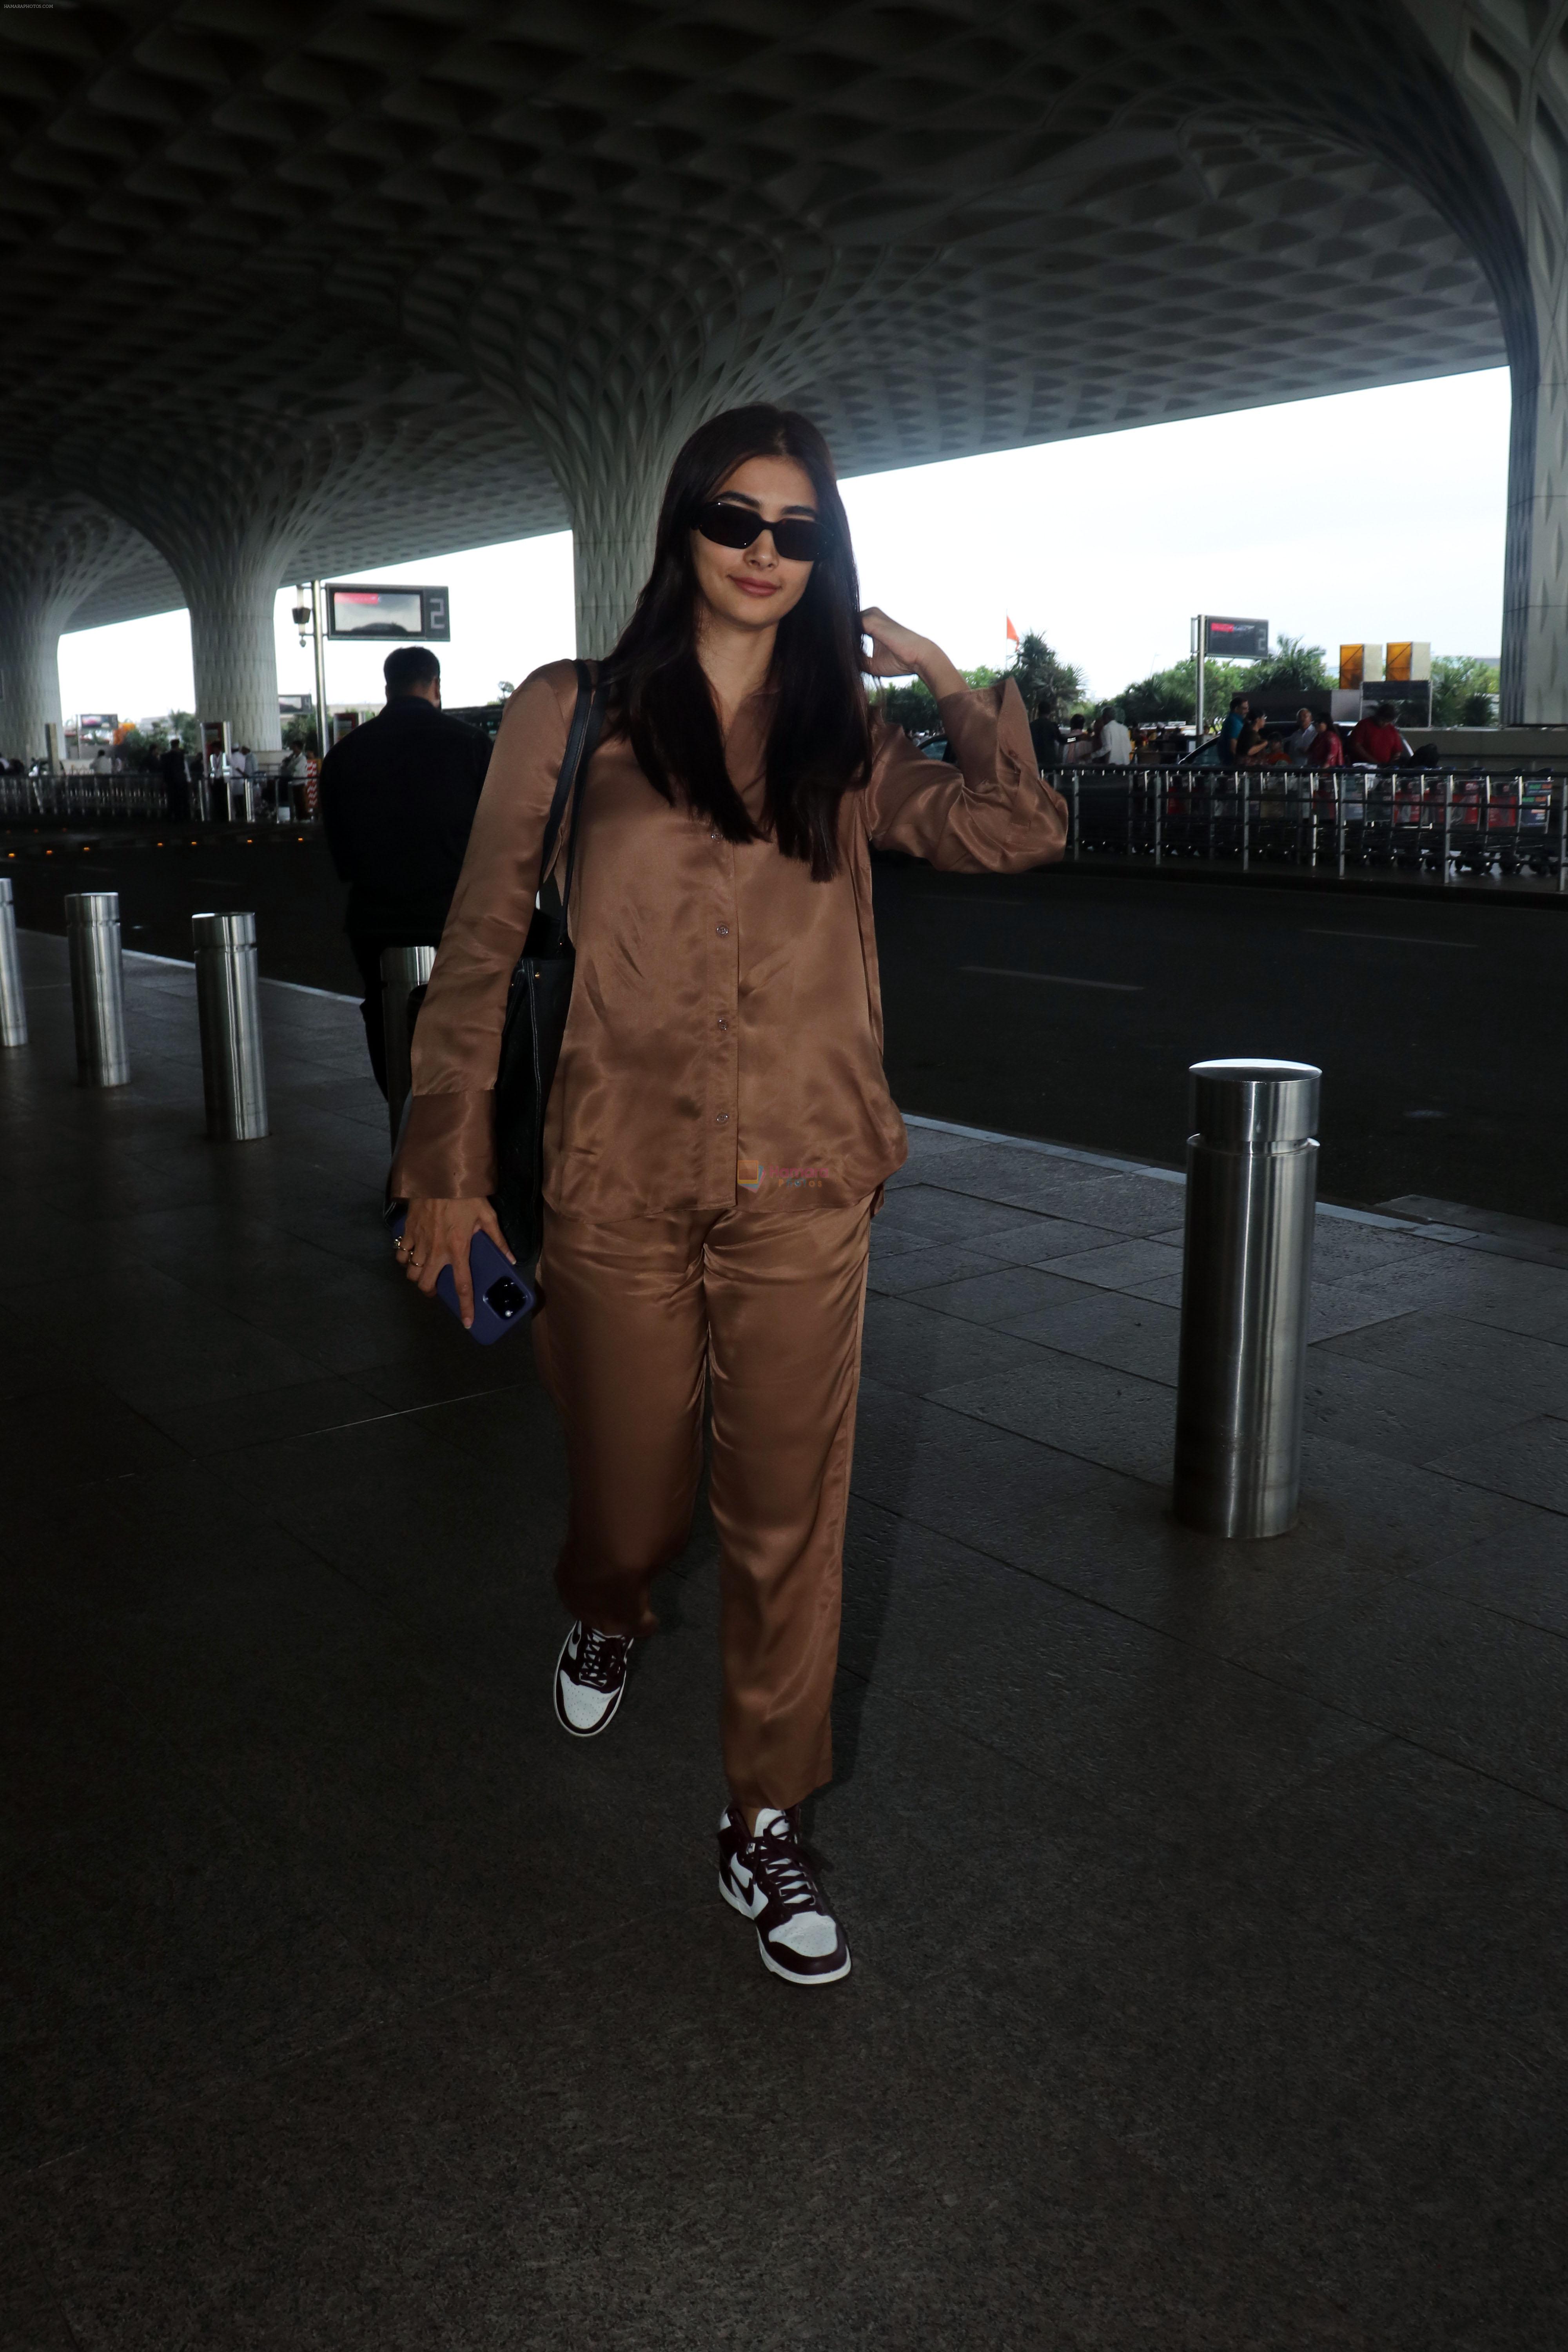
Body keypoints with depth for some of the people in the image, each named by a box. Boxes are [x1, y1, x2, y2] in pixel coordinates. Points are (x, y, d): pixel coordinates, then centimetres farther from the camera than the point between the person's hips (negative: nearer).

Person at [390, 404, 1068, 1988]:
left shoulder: (844, 746, 9)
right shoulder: (575, 717, 2)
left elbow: (1023, 834, -2)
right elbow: (480, 945, 2)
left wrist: (940, 676, 1)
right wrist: (445, 1165, 1)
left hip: (800, 1193, 2)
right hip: (620, 1188, -1)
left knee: (789, 1518, 6)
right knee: (632, 1501, 13)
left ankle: (764, 1825, 26)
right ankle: (605, 1615, 52)